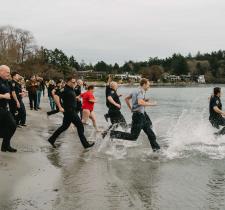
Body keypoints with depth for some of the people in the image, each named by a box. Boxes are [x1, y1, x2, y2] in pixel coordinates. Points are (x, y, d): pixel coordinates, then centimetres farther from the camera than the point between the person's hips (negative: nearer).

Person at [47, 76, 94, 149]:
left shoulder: (71, 89, 12)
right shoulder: (65, 89, -17)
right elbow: (56, 96, -27)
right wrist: (60, 107, -26)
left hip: (71, 111, 10)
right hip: (69, 111, -10)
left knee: (65, 126, 17)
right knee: (80, 126, -4)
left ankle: (52, 139, 25)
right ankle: (85, 144, 4)